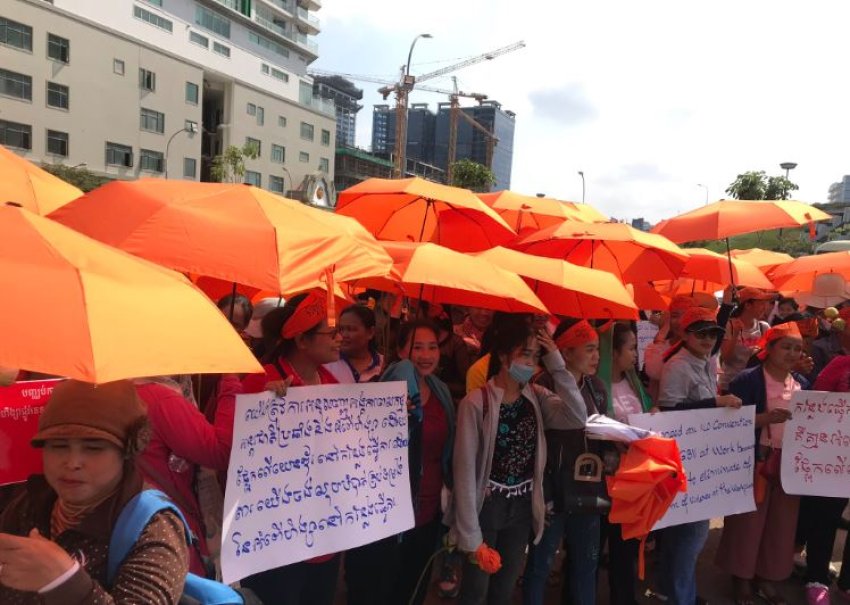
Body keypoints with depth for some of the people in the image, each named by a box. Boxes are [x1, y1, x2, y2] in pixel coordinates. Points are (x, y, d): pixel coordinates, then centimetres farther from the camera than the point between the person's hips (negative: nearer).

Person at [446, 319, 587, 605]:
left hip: (522, 507, 5)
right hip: (485, 506, -5)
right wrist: (471, 536, -16)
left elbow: (578, 418, -19)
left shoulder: (537, 397, -3)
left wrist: (556, 364, -20)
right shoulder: (476, 402, -19)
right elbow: (465, 470, -17)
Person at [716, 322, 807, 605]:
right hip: (754, 461, -6)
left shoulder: (802, 383, 9)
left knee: (781, 522, 13)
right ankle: (742, 579, 21)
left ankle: (767, 578, 29)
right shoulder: (747, 380, -12)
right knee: (748, 520, 4)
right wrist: (767, 418, -28)